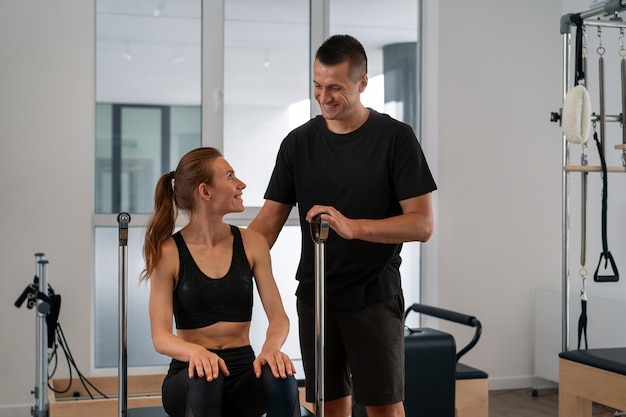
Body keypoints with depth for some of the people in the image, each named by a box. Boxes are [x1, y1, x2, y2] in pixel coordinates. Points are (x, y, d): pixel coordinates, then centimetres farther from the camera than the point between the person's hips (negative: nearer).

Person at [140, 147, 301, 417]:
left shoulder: (252, 243, 4)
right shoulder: (168, 252, -6)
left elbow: (278, 316, -1)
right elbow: (161, 336, -12)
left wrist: (271, 347, -26)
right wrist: (196, 352, -35)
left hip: (242, 373, 3)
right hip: (190, 378, -2)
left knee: (279, 375, -32)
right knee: (204, 377, -38)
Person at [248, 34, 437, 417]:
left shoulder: (396, 138, -6)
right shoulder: (299, 142, 4)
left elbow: (422, 224, -11)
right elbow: (270, 219, 4)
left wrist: (353, 226, -25)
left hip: (374, 296, -3)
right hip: (315, 296, 4)